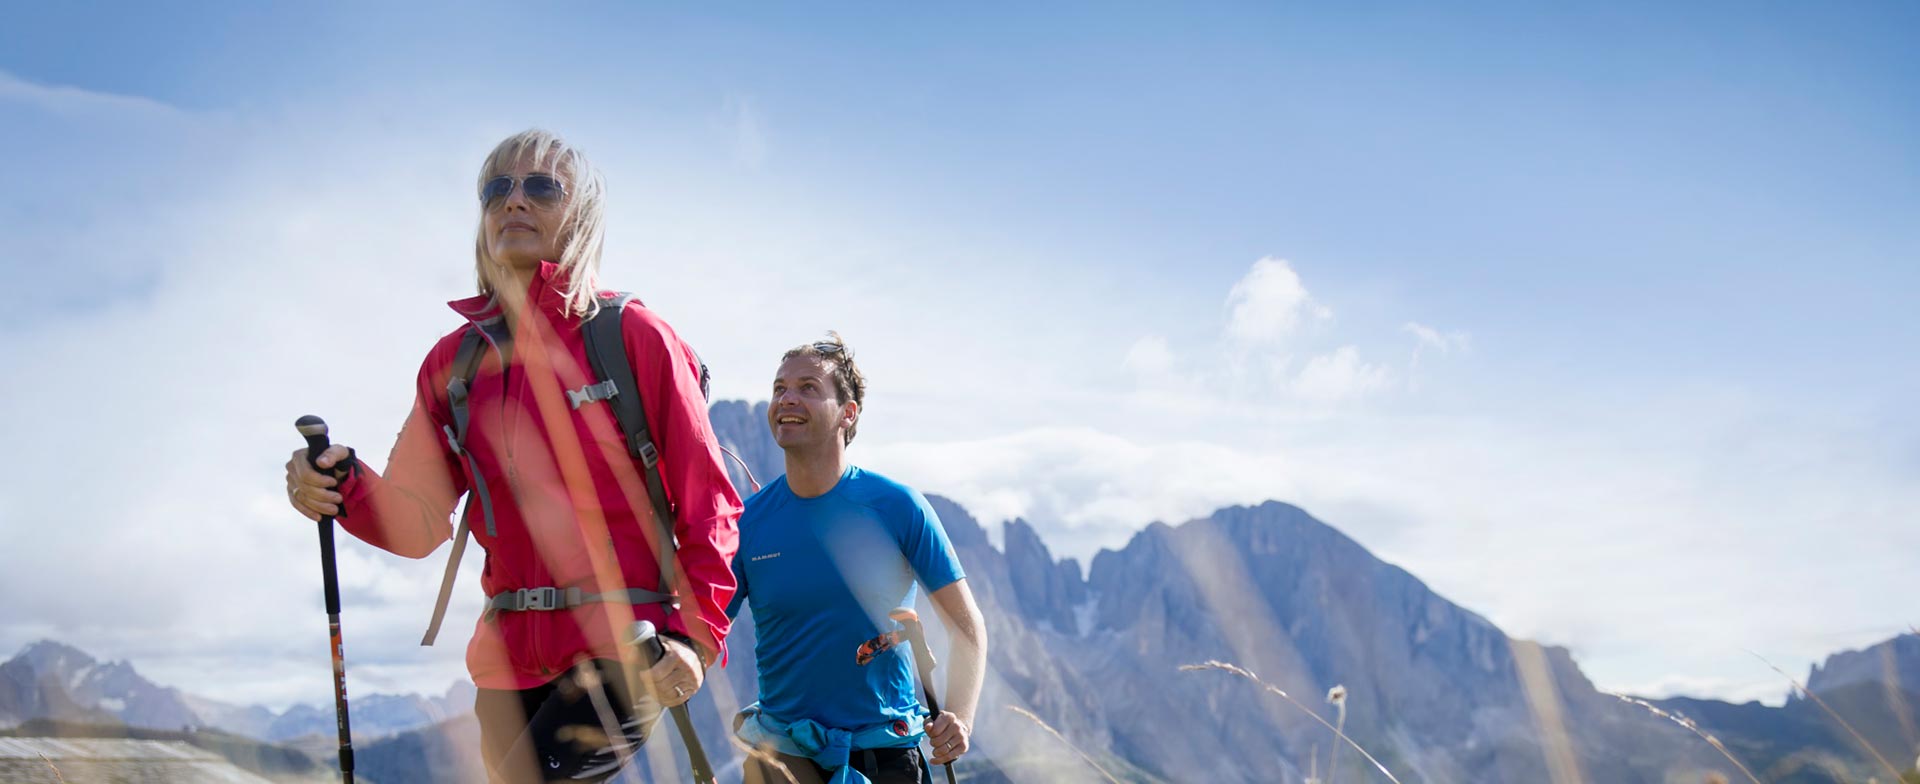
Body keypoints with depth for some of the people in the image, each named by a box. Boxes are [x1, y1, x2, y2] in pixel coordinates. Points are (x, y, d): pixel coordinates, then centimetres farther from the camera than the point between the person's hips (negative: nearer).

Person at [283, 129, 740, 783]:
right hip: (510, 660, 5)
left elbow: (707, 503, -3)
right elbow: (419, 524, 9)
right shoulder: (455, 359, 10)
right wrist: (345, 489, -11)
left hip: (624, 650, -5)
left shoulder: (633, 336, -3)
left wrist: (693, 635, -14)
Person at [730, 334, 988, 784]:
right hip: (782, 743, 0)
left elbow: (966, 627, -3)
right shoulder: (747, 521, -2)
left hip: (883, 745, 0)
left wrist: (958, 717, -17)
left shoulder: (896, 507, -6)